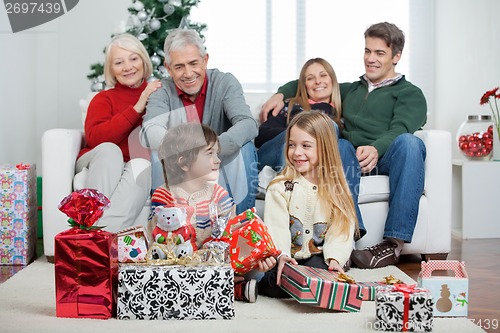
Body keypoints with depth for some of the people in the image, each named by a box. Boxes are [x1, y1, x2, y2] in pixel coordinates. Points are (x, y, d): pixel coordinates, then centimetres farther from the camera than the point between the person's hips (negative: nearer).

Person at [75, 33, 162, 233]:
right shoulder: (104, 99, 11)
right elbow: (94, 137, -8)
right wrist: (137, 108, -12)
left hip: (136, 171, 0)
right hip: (100, 167, 0)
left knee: (142, 165, -33)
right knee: (109, 150, -32)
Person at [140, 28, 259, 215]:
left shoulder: (225, 83, -8)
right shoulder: (163, 91, -6)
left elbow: (249, 125, -24)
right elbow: (149, 133, -24)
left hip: (221, 167, 0)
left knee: (244, 145, -27)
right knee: (159, 154, -26)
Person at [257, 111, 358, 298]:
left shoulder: (336, 188, 5)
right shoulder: (280, 187, 0)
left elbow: (341, 229, -4)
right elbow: (276, 226, -11)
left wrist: (335, 258, -22)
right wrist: (282, 255, -29)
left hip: (321, 258, 2)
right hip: (288, 259, -1)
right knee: (275, 284, -31)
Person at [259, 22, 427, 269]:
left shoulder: (410, 93, 19)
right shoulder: (350, 90, 35)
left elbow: (400, 130, -3)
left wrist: (376, 148, -26)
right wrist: (281, 93, 20)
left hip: (386, 157, -2)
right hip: (352, 157, 3)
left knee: (410, 142, -36)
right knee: (339, 145, -32)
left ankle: (394, 243, -42)